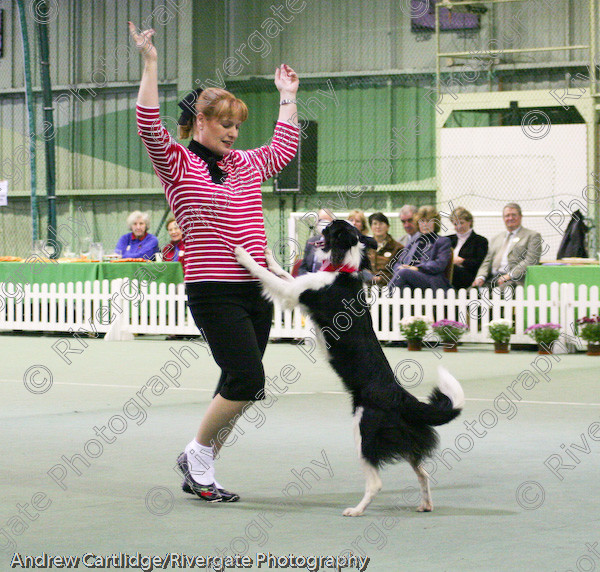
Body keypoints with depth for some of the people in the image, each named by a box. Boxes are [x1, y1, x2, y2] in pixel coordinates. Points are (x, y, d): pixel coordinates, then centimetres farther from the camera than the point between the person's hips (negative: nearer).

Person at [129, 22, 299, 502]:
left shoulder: (245, 165, 17)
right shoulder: (178, 165, -2)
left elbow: (284, 148, 35)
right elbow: (150, 127, -18)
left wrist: (288, 97, 35)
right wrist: (150, 63, -21)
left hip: (257, 290, 7)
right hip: (214, 292, -7)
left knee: (242, 387, 7)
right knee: (247, 378, -16)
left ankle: (200, 473, 17)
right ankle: (197, 455, 4)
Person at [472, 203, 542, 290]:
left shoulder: (533, 236, 10)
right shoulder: (496, 239, 29)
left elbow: (531, 261, -4)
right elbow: (487, 262, 23)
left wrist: (510, 275, -16)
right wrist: (481, 277, 0)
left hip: (515, 280, -5)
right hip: (492, 279, 5)